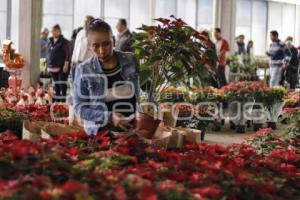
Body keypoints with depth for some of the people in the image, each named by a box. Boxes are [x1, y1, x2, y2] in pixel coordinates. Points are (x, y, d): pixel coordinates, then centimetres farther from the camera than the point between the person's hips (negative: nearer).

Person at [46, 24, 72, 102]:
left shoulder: (64, 42, -7)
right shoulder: (51, 42, 14)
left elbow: (68, 54, -12)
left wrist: (66, 65, -18)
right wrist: (48, 65, 16)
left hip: (62, 67, -7)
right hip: (53, 67, 7)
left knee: (62, 85, -8)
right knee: (56, 85, 12)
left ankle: (63, 100, -6)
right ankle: (56, 100, 18)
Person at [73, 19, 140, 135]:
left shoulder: (130, 61, 2)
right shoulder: (84, 70, -4)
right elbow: (79, 107, -3)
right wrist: (108, 117, -14)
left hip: (131, 130, 2)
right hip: (100, 133, -1)